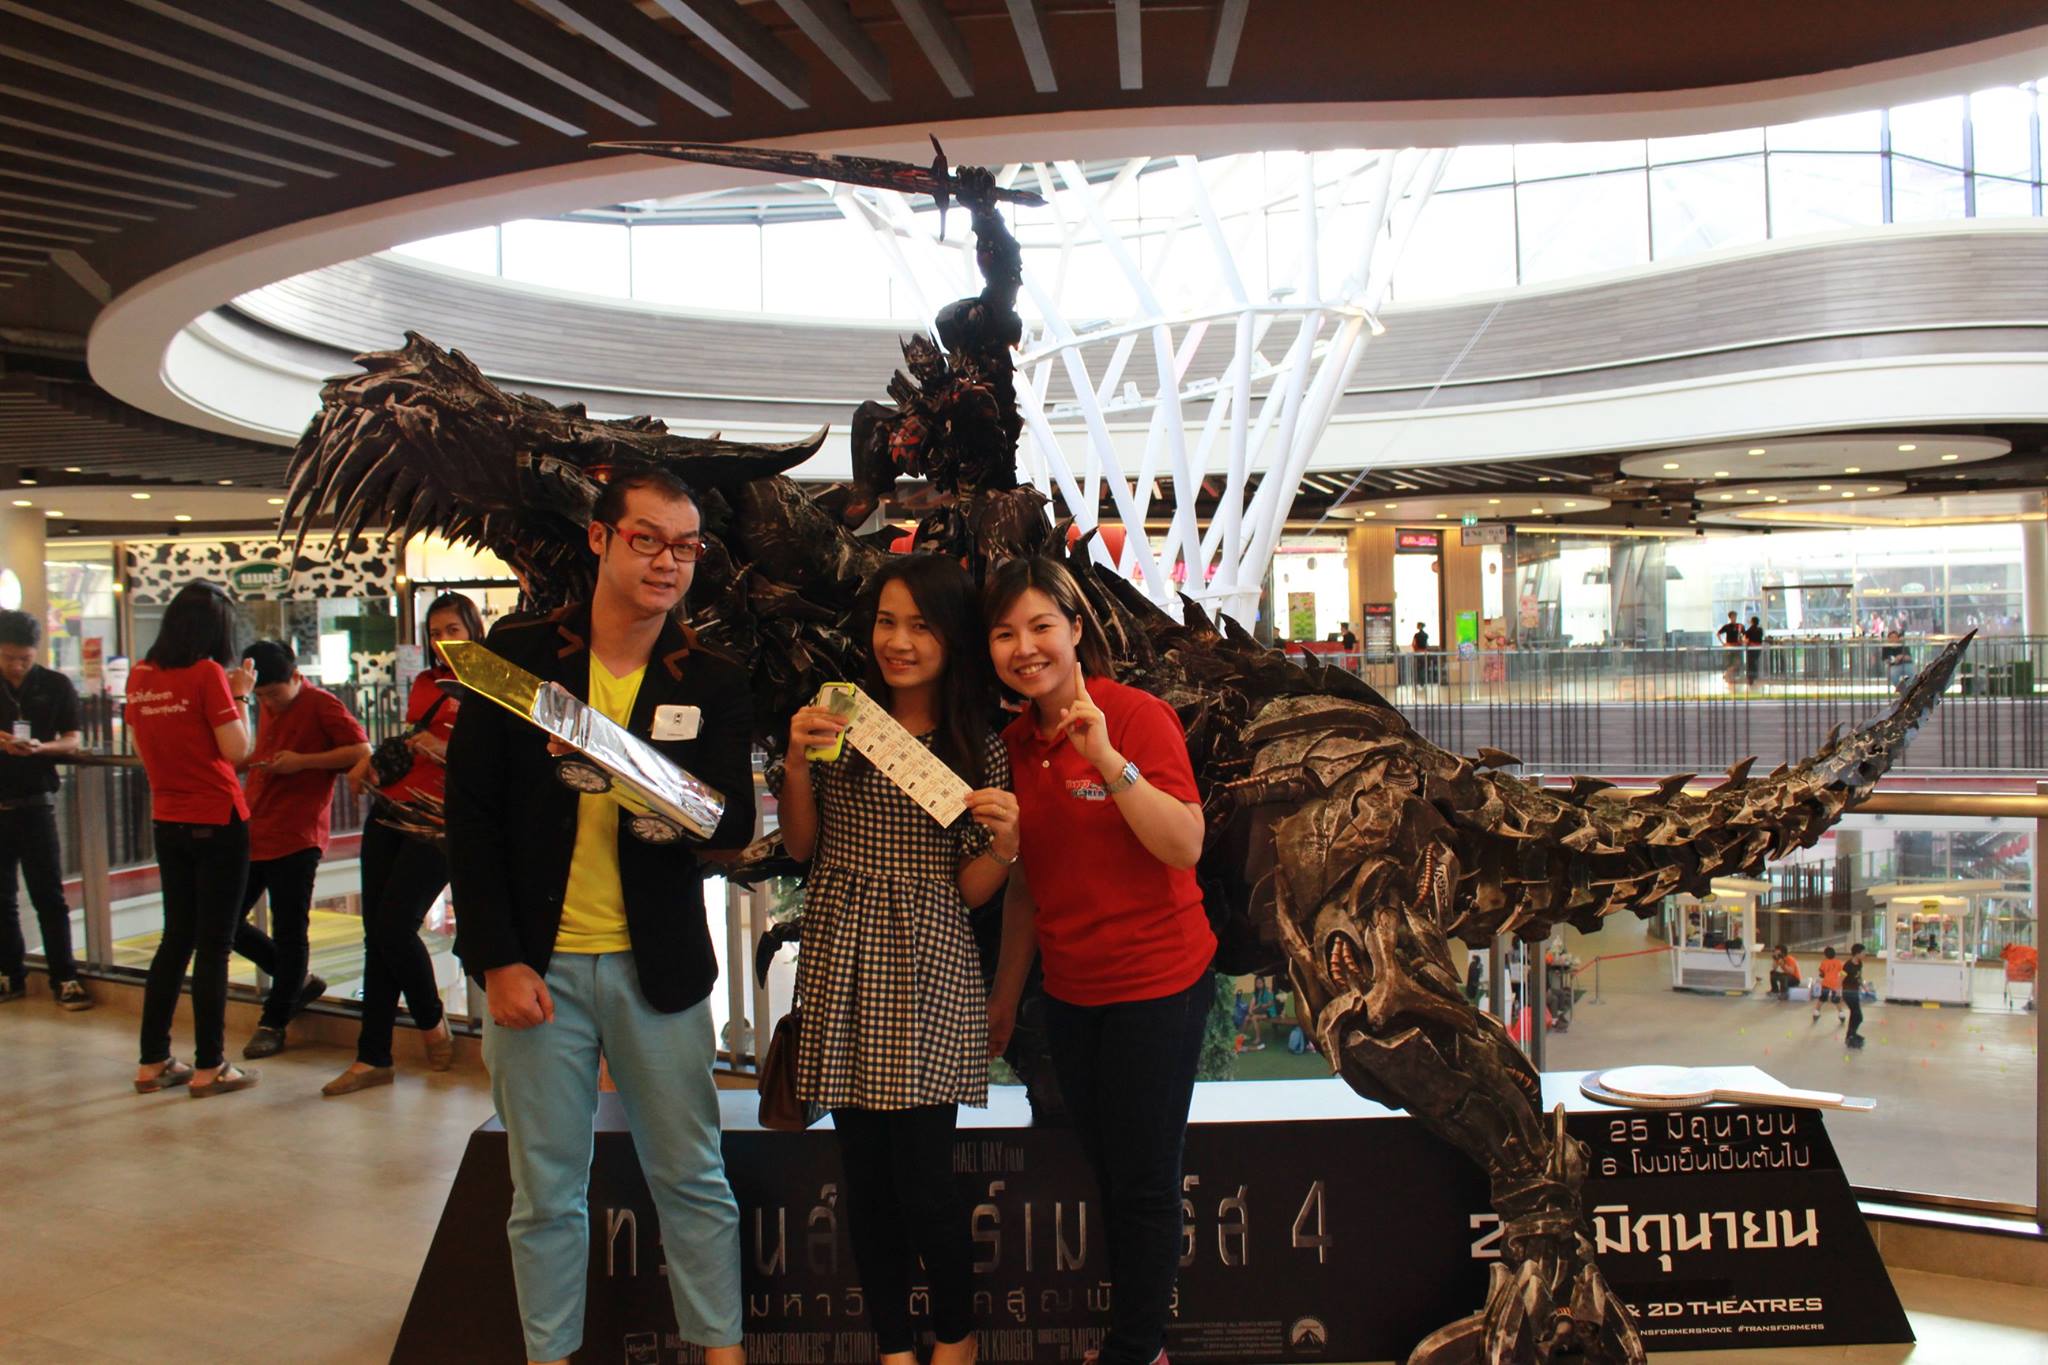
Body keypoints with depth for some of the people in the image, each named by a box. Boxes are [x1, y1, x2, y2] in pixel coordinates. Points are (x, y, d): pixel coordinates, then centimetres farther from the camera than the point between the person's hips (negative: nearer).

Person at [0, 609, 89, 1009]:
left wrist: (39, 747, -18)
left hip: (35, 801, -2)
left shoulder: (56, 686, 1)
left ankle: (64, 977, 2)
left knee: (49, 895, -1)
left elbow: (72, 742, 2)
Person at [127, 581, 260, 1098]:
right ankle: (208, 1067, 6)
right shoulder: (207, 673, -14)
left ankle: (153, 1061, 19)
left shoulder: (140, 675, 5)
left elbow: (143, 745, 16)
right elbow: (236, 750, -16)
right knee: (214, 943, 1)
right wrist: (240, 694, -4)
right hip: (217, 820, -6)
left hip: (167, 820, 6)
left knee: (176, 937, 16)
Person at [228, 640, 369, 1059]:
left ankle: (274, 1022, 12)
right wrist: (251, 760, 9)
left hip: (296, 839, -9)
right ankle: (299, 981, 25)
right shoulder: (268, 709, 16)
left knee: (289, 933, 0)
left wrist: (302, 761, -19)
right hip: (253, 832, 9)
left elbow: (363, 751, -14)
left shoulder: (321, 704, -7)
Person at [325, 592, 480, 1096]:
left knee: (394, 926, -13)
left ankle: (433, 1021, 14)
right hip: (391, 812, 7)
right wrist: (371, 760, 13)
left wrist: (446, 752, -25)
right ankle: (373, 1057, 13)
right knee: (376, 934, 5)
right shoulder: (425, 683, 16)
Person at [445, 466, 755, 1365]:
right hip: (536, 966, 0)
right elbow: (472, 816, -1)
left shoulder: (712, 683, 1)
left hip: (656, 967, 1)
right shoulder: (517, 653, -1)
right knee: (546, 1191, 11)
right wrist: (496, 960, -7)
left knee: (692, 1178, 10)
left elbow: (734, 826, -5)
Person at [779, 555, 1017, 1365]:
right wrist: (797, 763, -9)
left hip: (926, 974, -2)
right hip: (840, 968, 2)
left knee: (922, 1179, -3)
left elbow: (972, 890, -1)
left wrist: (1005, 841, -21)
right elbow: (800, 847, 7)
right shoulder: (840, 721, 3)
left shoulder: (979, 746, -1)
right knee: (865, 1174, 9)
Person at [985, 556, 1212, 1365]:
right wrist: (1006, 991, 13)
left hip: (1156, 984, -6)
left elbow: (1185, 848, -22)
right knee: (1108, 1173, 16)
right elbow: (1026, 881, 12)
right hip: (1070, 989, 6)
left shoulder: (1138, 717, -13)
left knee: (1142, 1179, 4)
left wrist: (1108, 759, -31)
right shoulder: (1016, 744, 5)